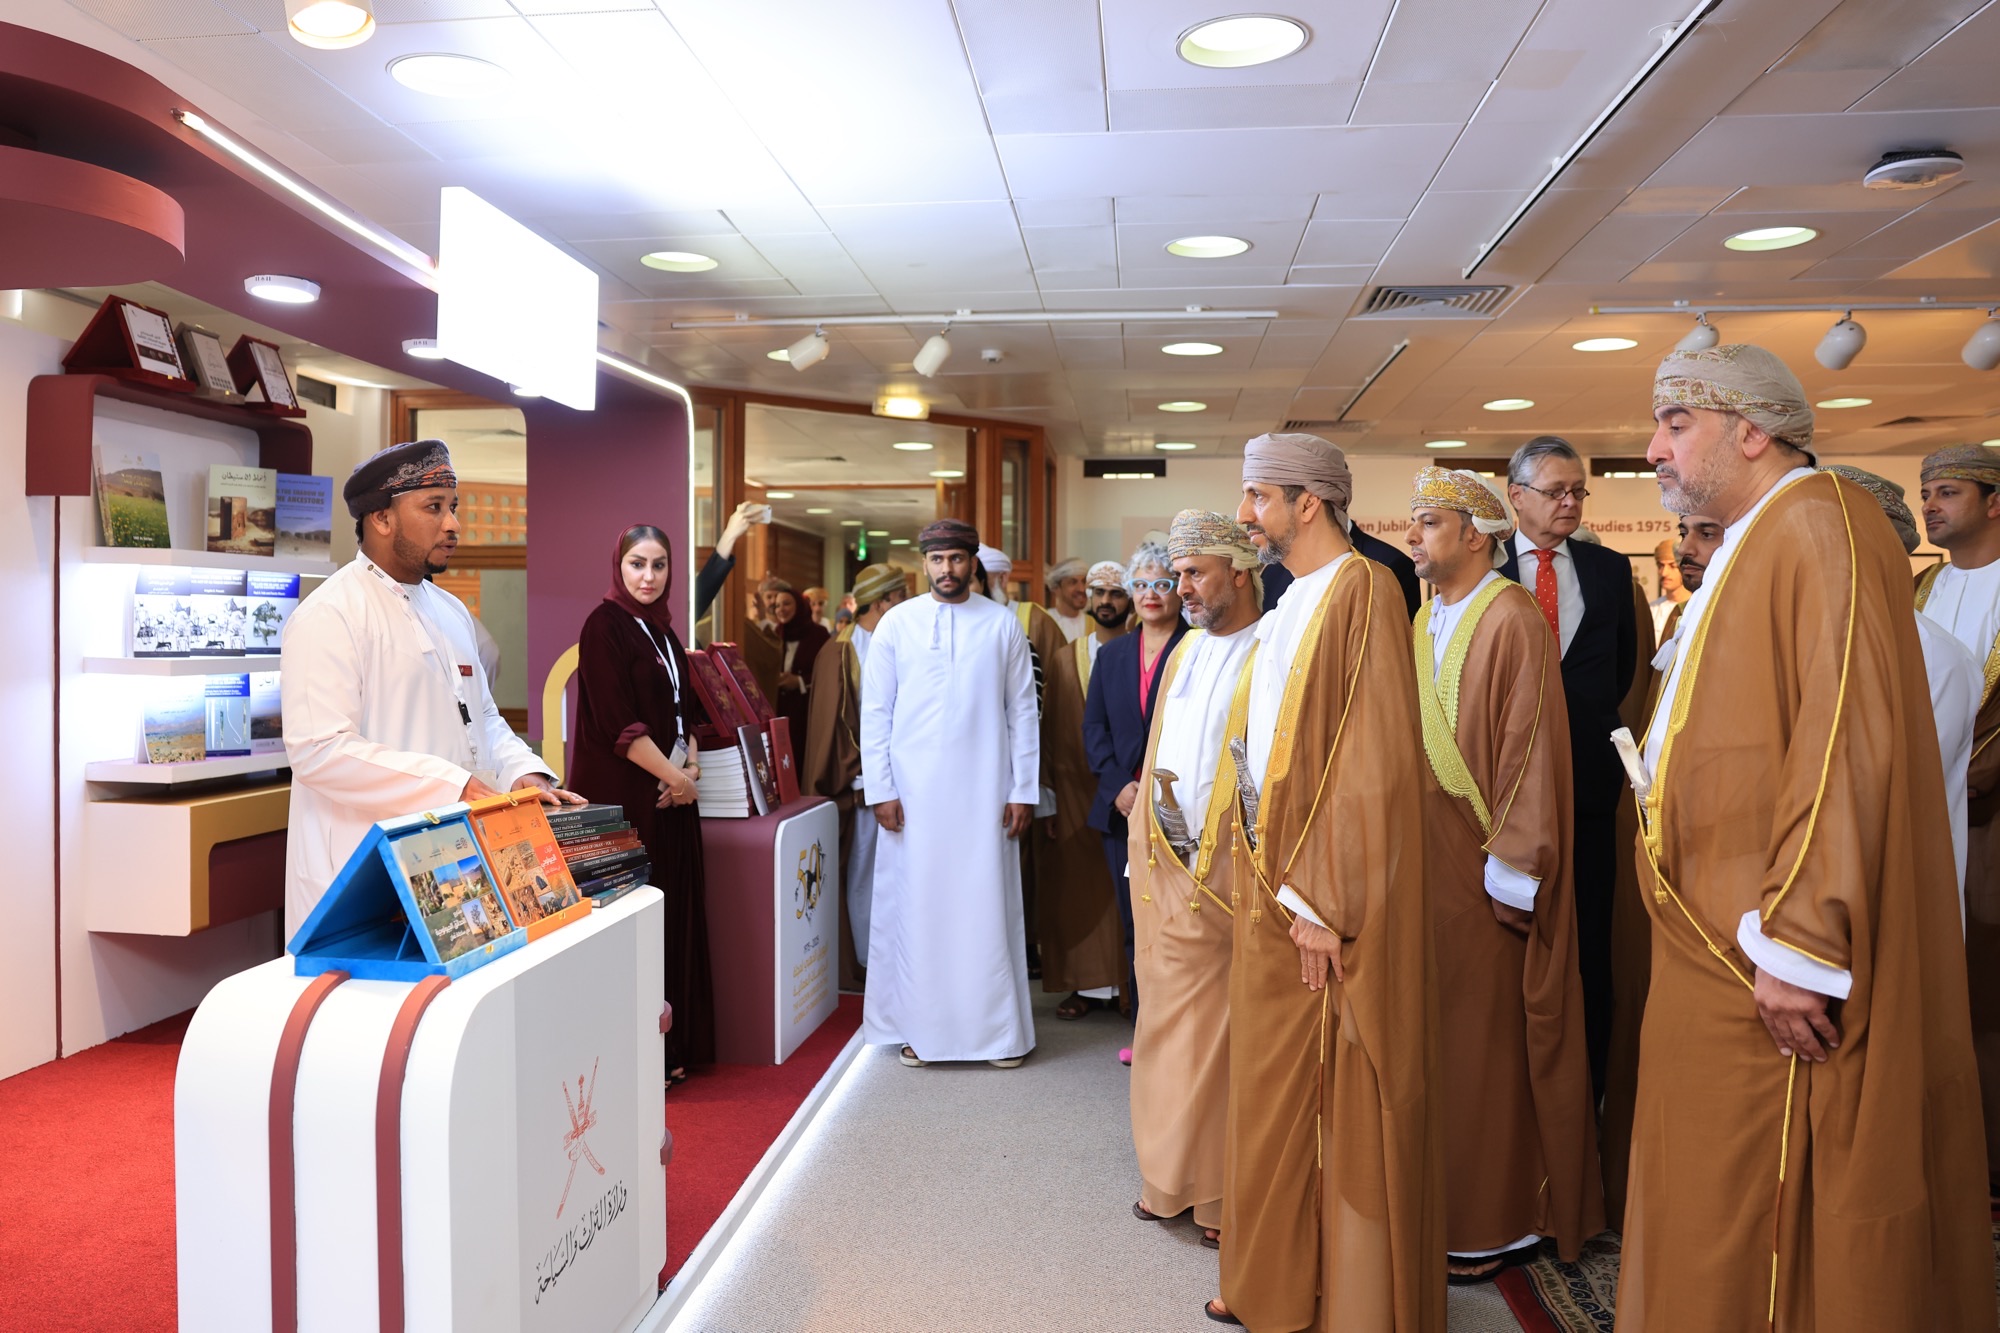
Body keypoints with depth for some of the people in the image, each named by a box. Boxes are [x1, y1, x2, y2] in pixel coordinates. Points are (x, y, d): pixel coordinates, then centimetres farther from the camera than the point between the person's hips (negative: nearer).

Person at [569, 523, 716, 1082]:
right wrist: (675, 776, -12)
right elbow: (617, 723, -16)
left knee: (673, 914, 9)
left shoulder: (662, 630, 15)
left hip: (671, 794, 8)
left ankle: (673, 1048, 18)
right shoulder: (605, 626, -8)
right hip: (625, 796, -8)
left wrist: (691, 765, 0)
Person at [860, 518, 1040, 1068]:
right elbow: (875, 712, 3)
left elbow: (1022, 712, 4)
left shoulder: (1003, 626, 4)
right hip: (913, 794, 0)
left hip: (985, 794, 0)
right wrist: (879, 789, -3)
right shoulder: (897, 624, 3)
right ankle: (918, 1028, 16)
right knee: (915, 909, 4)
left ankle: (998, 1029, 13)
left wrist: (1023, 791, 0)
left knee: (987, 909, 3)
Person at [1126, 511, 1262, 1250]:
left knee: (1230, 1030, 4)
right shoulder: (1185, 651, 14)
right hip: (1170, 867, 6)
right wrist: (1149, 841, 13)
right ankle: (1172, 1178, 26)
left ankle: (1227, 1190, 18)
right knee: (1171, 1021, 13)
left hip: (1236, 870, -6)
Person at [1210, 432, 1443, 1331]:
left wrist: (1321, 899, -20)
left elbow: (1373, 761, -19)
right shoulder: (1289, 607, 13)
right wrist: (1270, 878, 9)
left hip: (1323, 888, -9)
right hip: (1269, 880, 9)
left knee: (1342, 1105, 4)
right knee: (1272, 1089, 17)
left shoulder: (1363, 593, -13)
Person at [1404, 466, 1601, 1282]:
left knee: (1490, 1037, 2)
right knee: (1441, 1030, 12)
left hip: (1484, 869, -7)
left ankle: (1501, 1224, 16)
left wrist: (1510, 872, -17)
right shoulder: (1424, 623, 11)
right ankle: (1453, 1204, 25)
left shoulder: (1513, 621, -13)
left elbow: (1530, 753, -16)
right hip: (1432, 859, 7)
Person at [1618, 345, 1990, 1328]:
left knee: (1750, 1222, 1)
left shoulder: (1822, 532, -15)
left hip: (1771, 982, -10)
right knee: (1716, 1212, 18)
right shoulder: (1747, 549, 16)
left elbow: (1848, 747, -23)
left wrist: (1797, 949, -24)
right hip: (1714, 953, 10)